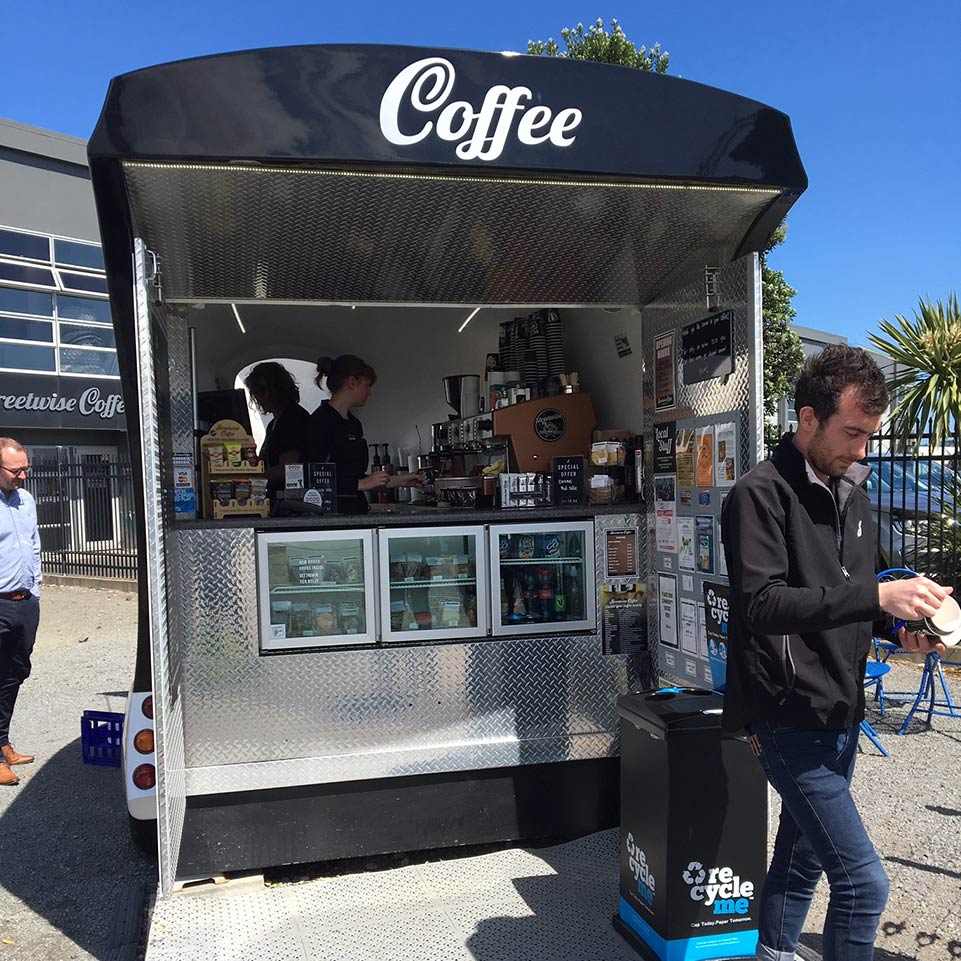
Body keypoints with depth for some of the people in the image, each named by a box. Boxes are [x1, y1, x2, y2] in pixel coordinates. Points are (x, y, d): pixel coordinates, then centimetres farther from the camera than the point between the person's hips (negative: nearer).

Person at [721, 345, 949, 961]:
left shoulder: (854, 494, 12)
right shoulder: (761, 495, -14)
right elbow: (761, 604, -25)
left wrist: (902, 627, -1)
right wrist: (875, 595, -28)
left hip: (840, 716, 8)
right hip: (791, 720, -8)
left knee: (803, 857, 20)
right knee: (864, 881, -7)